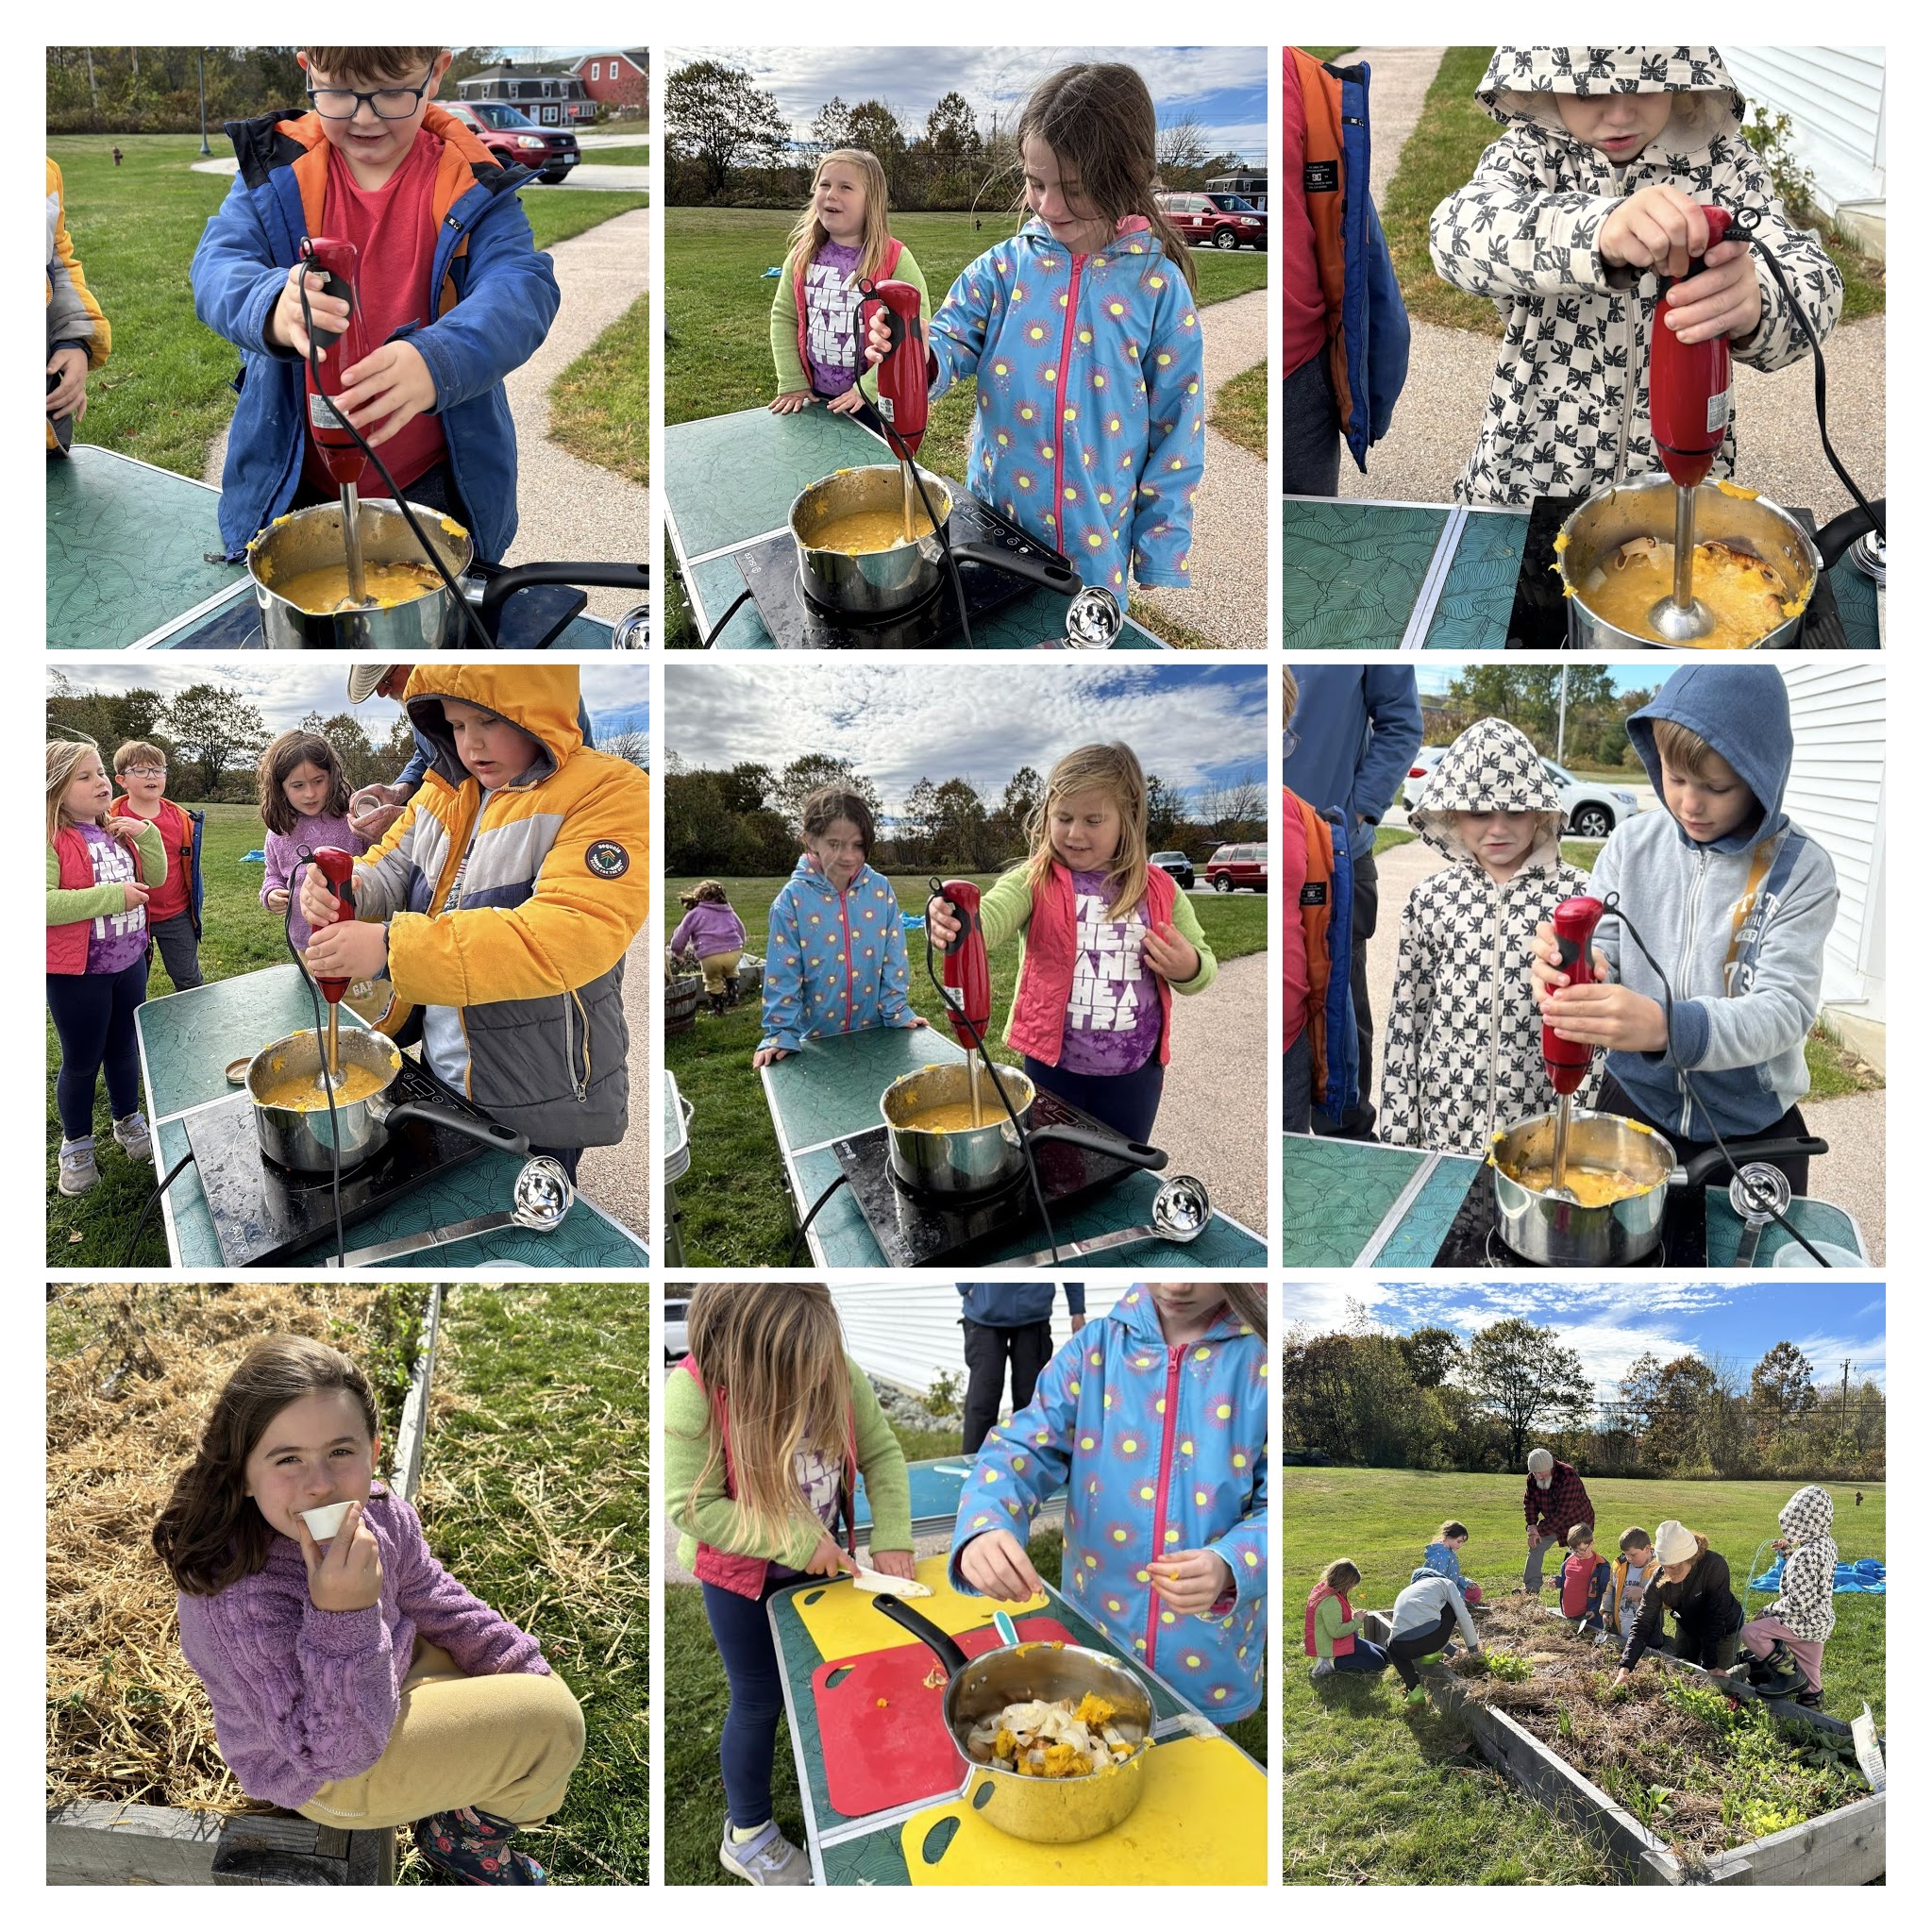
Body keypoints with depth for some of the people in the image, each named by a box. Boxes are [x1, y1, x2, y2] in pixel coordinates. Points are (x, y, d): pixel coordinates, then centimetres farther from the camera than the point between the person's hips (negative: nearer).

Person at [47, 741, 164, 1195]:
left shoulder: (116, 831, 4)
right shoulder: (52, 839, -18)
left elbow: (156, 877, 8)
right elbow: (43, 903, -28)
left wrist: (146, 834, -9)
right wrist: (113, 896, -24)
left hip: (129, 962, 6)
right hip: (77, 974, -6)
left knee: (125, 1050, 21)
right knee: (82, 1061, 8)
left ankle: (129, 1124, 41)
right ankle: (76, 1146, 26)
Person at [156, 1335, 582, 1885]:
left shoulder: (377, 1513, -17)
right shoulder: (241, 1600, -39)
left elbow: (430, 1599, 5)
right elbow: (335, 1749, -33)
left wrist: (525, 1669, 6)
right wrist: (341, 1616, -47)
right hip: (327, 1777, -7)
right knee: (552, 1726, -9)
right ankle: (467, 1839, 19)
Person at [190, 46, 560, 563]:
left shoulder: (471, 184, -8)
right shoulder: (278, 166, -3)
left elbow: (522, 288, -24)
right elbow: (217, 264, -15)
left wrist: (436, 362, -46)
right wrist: (274, 306, -42)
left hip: (434, 487, -1)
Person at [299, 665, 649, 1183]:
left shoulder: (607, 793, -20)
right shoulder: (444, 792, 6)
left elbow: (566, 936, -32)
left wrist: (393, 947, -37)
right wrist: (341, 891, -18)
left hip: (534, 1107, -7)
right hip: (437, 1076, 7)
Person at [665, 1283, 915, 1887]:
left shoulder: (838, 1372, -20)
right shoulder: (693, 1391, -32)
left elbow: (881, 1453, -7)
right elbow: (691, 1508, -30)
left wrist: (890, 1538, -17)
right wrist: (796, 1540, -29)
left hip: (823, 1559, 4)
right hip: (741, 1574, -4)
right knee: (761, 1701, 11)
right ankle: (746, 1836, 35)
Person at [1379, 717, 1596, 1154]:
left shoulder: (1578, 894, -6)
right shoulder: (1430, 898, 1)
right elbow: (1405, 1019, 5)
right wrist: (1397, 1131, 4)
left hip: (1542, 1129, -2)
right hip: (1446, 1125, 2)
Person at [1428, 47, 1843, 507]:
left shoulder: (1724, 163, -6)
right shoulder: (1527, 155, -9)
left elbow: (1814, 276, -20)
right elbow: (1458, 232, -31)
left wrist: (1755, 305, -46)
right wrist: (1596, 232, -51)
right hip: (1535, 466, -1)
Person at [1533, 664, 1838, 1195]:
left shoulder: (1801, 870, -15)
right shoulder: (1632, 844, -6)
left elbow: (1785, 1009, -23)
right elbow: (1601, 952, -8)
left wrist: (1666, 1027, -41)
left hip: (1753, 1130, -2)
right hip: (1635, 1102, 2)